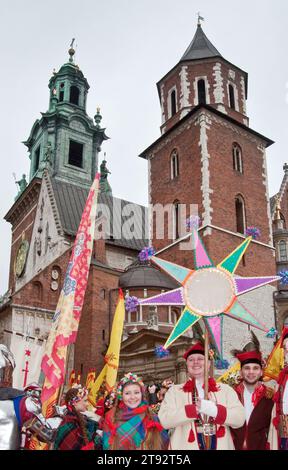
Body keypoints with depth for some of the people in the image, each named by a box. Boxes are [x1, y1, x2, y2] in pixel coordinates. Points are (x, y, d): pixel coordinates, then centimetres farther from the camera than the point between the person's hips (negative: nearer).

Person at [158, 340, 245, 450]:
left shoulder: (225, 389, 5)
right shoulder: (174, 391, 2)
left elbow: (240, 418, -6)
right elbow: (165, 420, -11)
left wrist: (214, 410, -20)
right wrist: (194, 408, -19)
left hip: (220, 446, 1)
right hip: (187, 446, -1)